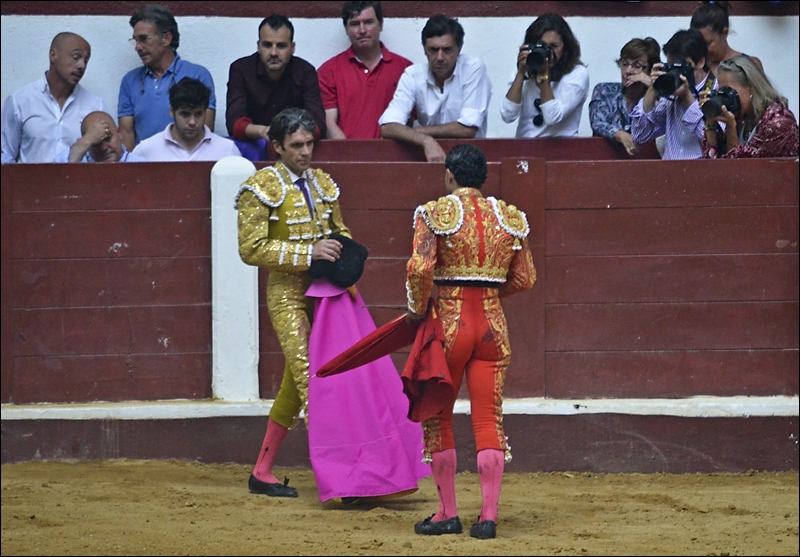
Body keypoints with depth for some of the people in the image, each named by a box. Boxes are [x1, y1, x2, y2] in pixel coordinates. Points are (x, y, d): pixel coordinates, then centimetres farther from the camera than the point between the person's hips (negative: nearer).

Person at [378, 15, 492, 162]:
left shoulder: (474, 69, -9)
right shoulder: (412, 75, -2)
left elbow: (468, 129, -15)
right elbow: (388, 128, -13)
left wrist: (417, 131, -9)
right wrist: (426, 140, -30)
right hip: (426, 156, 2)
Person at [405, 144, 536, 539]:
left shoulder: (435, 214, -7)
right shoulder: (509, 217, 5)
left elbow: (420, 269, -18)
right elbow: (524, 278, 8)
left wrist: (417, 309, -2)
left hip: (449, 321, -3)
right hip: (493, 325, 3)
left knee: (438, 418, 11)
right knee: (489, 420, 5)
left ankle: (448, 514, 13)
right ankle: (488, 517, -1)